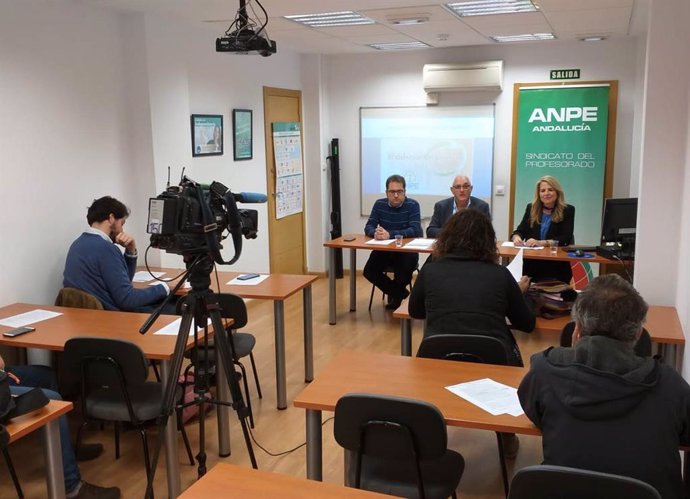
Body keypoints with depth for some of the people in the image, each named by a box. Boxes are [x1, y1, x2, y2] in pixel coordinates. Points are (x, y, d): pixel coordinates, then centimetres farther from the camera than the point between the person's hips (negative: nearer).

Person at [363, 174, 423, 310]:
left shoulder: (412, 205, -9)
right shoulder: (379, 204, 2)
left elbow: (415, 230, -21)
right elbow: (368, 227, -2)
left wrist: (390, 234, -34)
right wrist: (375, 233, -29)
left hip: (406, 251, -3)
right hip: (384, 250, 3)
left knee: (404, 272, -30)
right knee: (369, 271, -19)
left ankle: (395, 293, 8)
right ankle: (399, 293, 3)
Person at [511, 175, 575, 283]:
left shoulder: (567, 210, 3)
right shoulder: (531, 208, 12)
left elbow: (565, 238, -7)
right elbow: (520, 230, 10)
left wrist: (541, 242, -22)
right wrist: (516, 237, -15)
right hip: (531, 264, 2)